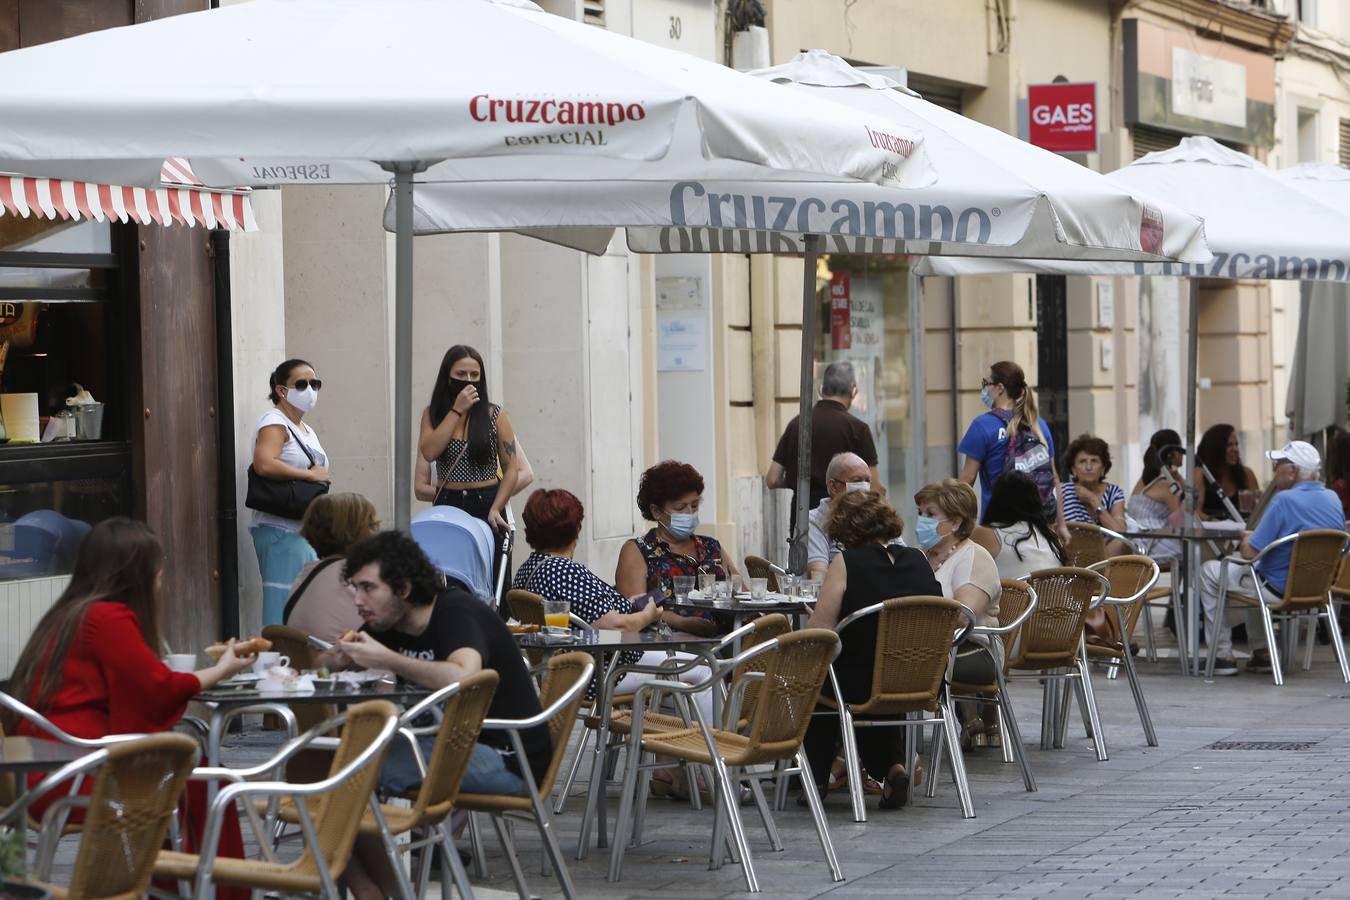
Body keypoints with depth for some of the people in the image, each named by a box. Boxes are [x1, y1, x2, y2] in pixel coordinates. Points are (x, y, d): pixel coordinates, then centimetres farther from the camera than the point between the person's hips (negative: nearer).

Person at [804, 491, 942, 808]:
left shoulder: (847, 563, -12)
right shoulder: (919, 560, 3)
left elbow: (818, 630, -14)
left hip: (860, 687, -4)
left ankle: (817, 778, 27)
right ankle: (892, 767, 18)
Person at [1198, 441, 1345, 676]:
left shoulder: (1284, 500, -23)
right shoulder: (1334, 499, 1)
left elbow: (1250, 553, -21)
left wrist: (1246, 539, 3)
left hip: (1280, 590, -8)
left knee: (1208, 571, 13)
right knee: (1254, 572, 37)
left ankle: (1223, 655, 12)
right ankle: (1261, 653, 30)